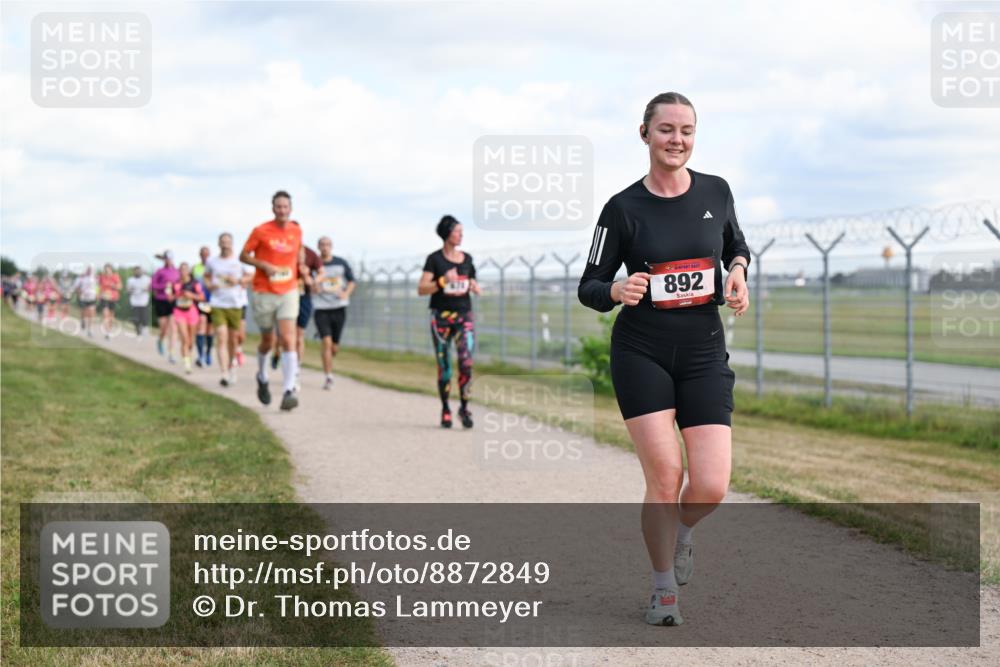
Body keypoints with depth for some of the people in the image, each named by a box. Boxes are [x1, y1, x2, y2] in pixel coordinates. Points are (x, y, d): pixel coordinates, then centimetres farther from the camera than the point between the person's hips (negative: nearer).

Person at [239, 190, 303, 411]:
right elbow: (243, 256, -1)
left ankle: (289, 391, -20)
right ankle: (262, 378, 41)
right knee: (268, 341, 11)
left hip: (288, 293, 1)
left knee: (288, 340, -14)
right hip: (264, 293, -1)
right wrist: (264, 265, -16)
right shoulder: (261, 231, -6)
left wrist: (300, 263, 5)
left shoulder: (297, 231, 4)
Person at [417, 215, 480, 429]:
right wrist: (442, 281, -21)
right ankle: (445, 410, 17)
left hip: (464, 315, 2)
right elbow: (421, 289, -8)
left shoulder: (467, 259, 9)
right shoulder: (435, 259, -3)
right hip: (441, 316, -2)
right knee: (444, 366, 2)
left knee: (466, 363, -13)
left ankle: (464, 407, 0)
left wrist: (475, 288, -2)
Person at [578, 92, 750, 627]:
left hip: (705, 354, 2)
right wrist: (616, 291, -23)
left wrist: (737, 271, 0)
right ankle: (664, 591, 13)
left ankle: (682, 530, 27)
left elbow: (736, 244, 22)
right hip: (641, 354, -2)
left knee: (711, 487, -10)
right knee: (664, 475, -9)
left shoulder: (716, 192, 3)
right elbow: (588, 288, -1)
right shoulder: (623, 208, -5)